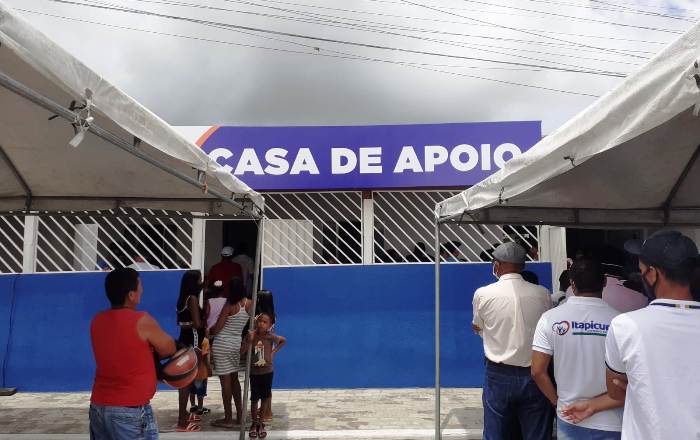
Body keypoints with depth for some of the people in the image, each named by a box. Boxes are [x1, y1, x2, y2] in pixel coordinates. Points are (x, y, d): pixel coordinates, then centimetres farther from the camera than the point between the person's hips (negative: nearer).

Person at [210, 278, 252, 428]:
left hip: (222, 344, -6)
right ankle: (239, 416, 19)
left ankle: (228, 419, 6)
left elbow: (216, 329, -12)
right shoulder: (249, 304, 1)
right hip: (236, 344, 6)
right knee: (234, 379, 16)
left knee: (225, 381, -1)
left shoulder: (229, 305, -14)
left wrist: (207, 330, 7)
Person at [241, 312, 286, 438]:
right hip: (254, 372, 0)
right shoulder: (251, 335, -12)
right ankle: (254, 423, 24)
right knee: (254, 398, 5)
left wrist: (274, 351, -4)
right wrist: (250, 340, -29)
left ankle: (260, 421, 30)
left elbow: (283, 340, 4)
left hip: (267, 372, 0)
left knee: (265, 397, 11)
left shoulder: (271, 336, -14)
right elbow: (242, 351, -17)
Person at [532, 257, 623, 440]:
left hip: (569, 421, 1)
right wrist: (593, 406, -10)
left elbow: (538, 371, -8)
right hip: (610, 425, -1)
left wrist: (558, 402, 6)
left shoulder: (550, 318, -11)